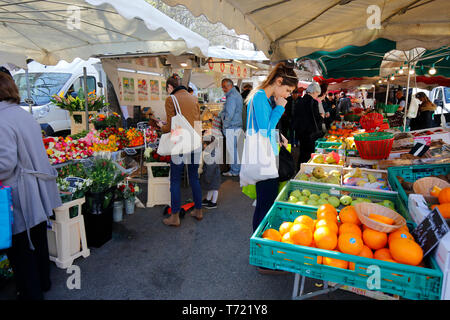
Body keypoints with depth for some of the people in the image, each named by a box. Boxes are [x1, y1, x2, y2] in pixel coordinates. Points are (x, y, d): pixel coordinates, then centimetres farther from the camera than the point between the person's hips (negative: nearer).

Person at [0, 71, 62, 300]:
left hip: (20, 199, -9)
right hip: (39, 195, 9)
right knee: (38, 240, 22)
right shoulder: (24, 114, 8)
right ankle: (43, 283, 40)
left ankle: (31, 293, 24)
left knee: (20, 248, 8)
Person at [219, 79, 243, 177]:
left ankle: (234, 171, 5)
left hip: (231, 127, -10)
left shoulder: (231, 97, -16)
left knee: (232, 149, -3)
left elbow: (229, 114, -21)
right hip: (237, 126, 10)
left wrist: (225, 126, -11)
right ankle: (236, 169, 22)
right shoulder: (237, 95, 17)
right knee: (235, 149, 15)